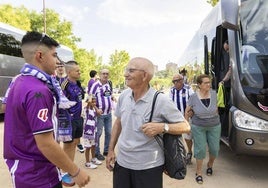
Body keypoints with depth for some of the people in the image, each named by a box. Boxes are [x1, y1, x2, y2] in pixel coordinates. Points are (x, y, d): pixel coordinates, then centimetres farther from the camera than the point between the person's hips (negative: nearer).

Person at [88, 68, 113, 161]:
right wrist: (96, 109, -17)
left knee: (109, 133, 12)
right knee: (98, 133, 2)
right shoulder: (95, 85, -10)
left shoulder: (109, 85, 10)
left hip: (109, 113, 7)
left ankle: (107, 150, 27)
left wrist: (111, 105, 12)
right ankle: (97, 152, 16)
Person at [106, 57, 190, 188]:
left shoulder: (161, 101, -17)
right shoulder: (124, 95, -1)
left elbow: (185, 126, -11)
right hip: (121, 162, 5)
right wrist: (111, 150, 10)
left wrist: (162, 127, -27)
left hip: (148, 167, -4)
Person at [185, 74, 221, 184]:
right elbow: (187, 111, -1)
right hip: (198, 127, -2)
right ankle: (198, 172, 18)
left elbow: (216, 107, 9)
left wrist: (216, 118, 10)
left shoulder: (213, 94, -9)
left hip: (214, 126, 3)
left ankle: (210, 164, 40)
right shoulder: (193, 97, -14)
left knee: (214, 149, 8)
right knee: (200, 149, -1)